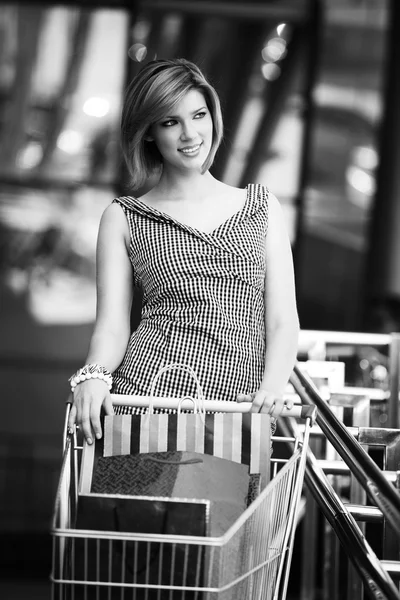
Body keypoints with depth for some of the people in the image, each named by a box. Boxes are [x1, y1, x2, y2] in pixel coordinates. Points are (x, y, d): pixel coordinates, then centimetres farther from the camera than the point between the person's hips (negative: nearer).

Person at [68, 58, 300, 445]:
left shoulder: (261, 207, 16)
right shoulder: (123, 218, 12)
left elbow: (283, 322, 10)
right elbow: (112, 325, 5)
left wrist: (271, 388, -9)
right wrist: (94, 376, -17)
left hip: (238, 410, 1)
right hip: (143, 398, -1)